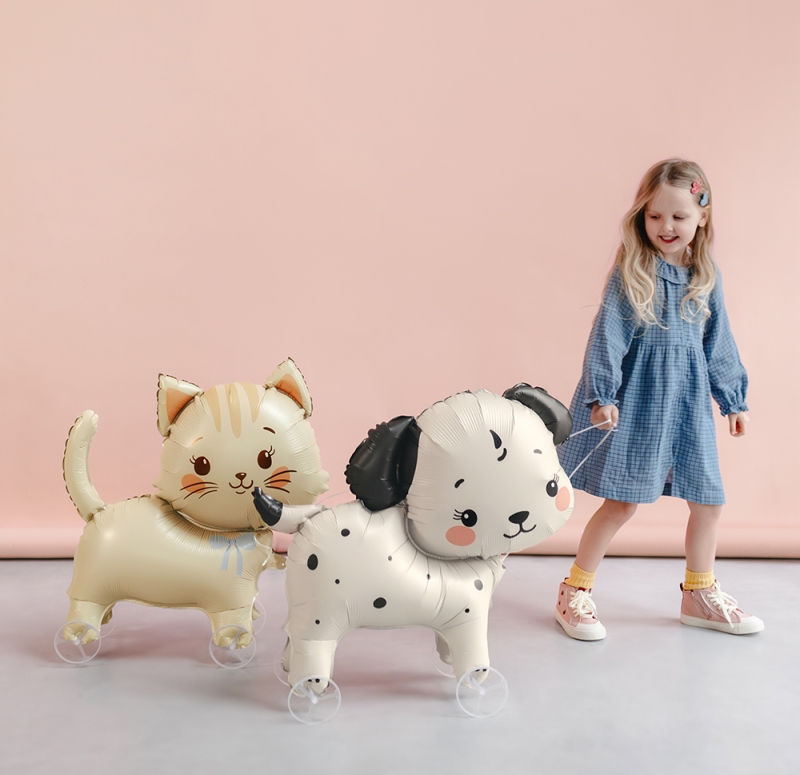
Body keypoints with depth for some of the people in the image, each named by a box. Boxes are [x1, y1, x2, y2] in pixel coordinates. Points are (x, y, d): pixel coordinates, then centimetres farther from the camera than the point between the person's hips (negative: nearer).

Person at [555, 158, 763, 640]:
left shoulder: (706, 277, 5)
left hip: (688, 402, 5)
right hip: (638, 400, -5)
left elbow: (719, 343, 13)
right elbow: (608, 335, -12)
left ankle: (700, 594, 31)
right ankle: (575, 593, 13)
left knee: (710, 500, 10)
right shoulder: (630, 272, -8)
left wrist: (733, 399, 16)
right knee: (623, 502, -3)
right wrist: (601, 395, -20)